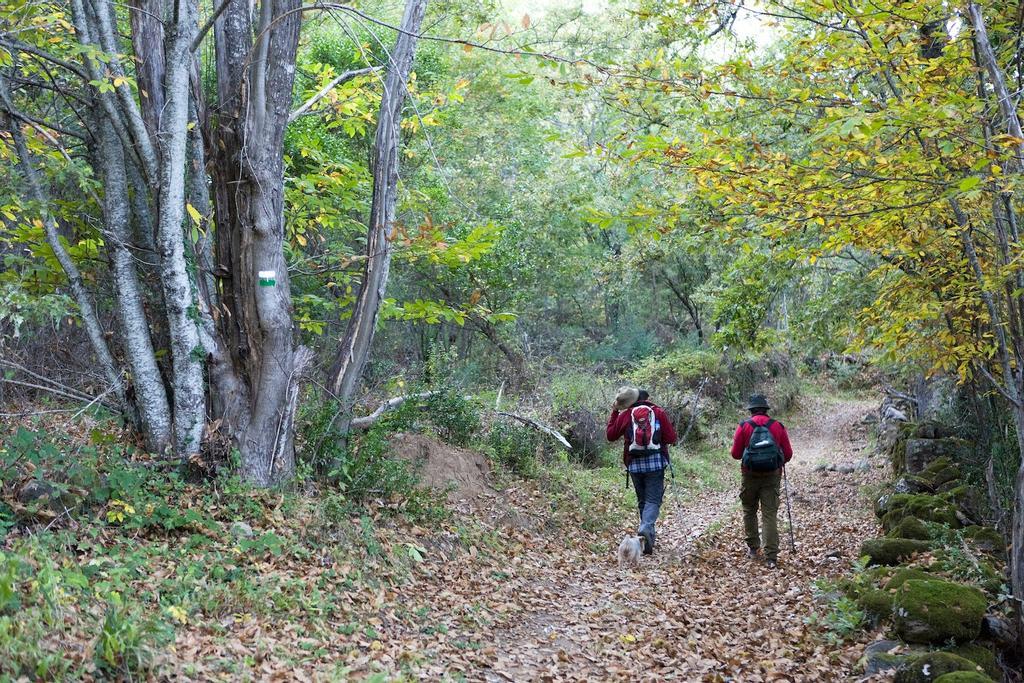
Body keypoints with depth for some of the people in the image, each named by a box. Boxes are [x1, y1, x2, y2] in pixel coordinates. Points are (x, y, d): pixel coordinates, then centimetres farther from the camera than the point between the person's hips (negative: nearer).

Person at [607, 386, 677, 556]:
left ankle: (648, 535, 17)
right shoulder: (658, 412, 1)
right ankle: (646, 528, -27)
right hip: (655, 463, -2)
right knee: (653, 500, -4)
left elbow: (611, 435, 12)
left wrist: (614, 413, 17)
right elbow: (671, 438, -2)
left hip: (634, 464, 2)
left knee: (642, 501, 15)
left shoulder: (625, 415, 3)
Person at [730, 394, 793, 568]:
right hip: (772, 476, 0)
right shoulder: (778, 426, -1)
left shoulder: (744, 426, -5)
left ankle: (753, 548, 25)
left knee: (749, 511, 19)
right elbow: (788, 454, 1)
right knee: (770, 515, 0)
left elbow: (735, 453, -4)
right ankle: (771, 557, -4)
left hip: (750, 475, 0)